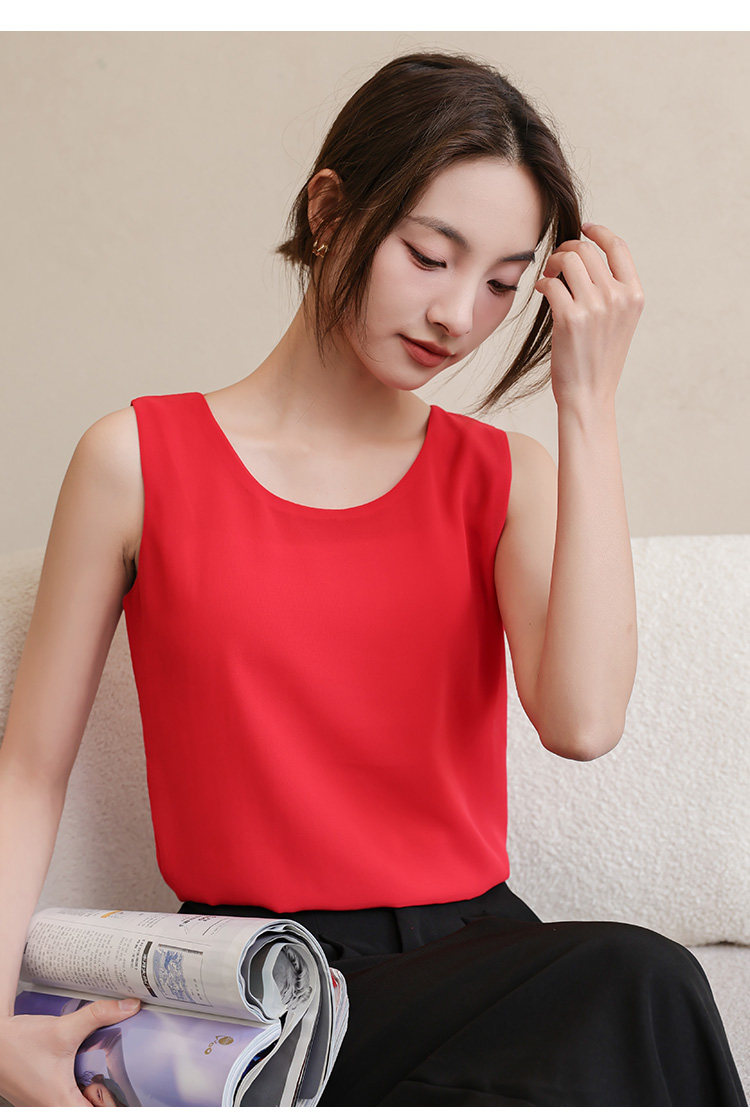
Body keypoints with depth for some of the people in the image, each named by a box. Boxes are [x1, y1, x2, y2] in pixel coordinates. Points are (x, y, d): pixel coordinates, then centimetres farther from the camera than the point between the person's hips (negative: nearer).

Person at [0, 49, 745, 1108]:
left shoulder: (507, 475, 9)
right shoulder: (140, 459, 2)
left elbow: (582, 721, -11)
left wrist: (587, 400, -10)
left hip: (470, 951, 3)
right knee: (636, 985, -29)